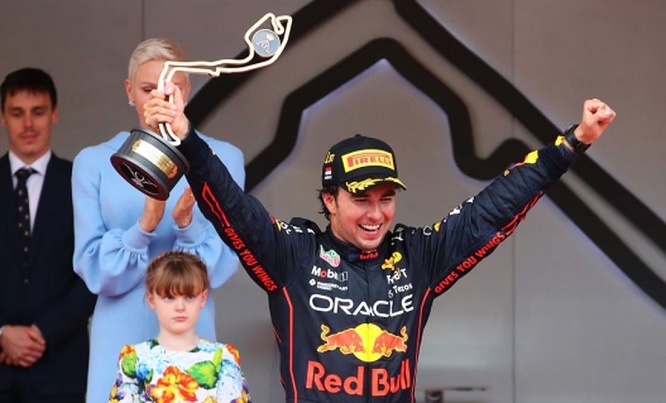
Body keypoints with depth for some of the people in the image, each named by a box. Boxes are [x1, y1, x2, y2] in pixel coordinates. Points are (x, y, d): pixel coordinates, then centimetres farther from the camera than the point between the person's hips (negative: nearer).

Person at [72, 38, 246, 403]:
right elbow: (94, 270, -3)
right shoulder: (94, 163, 2)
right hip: (120, 336, 0)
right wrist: (144, 226, -19)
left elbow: (220, 267, -1)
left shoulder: (222, 159, 2)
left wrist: (186, 223, -20)